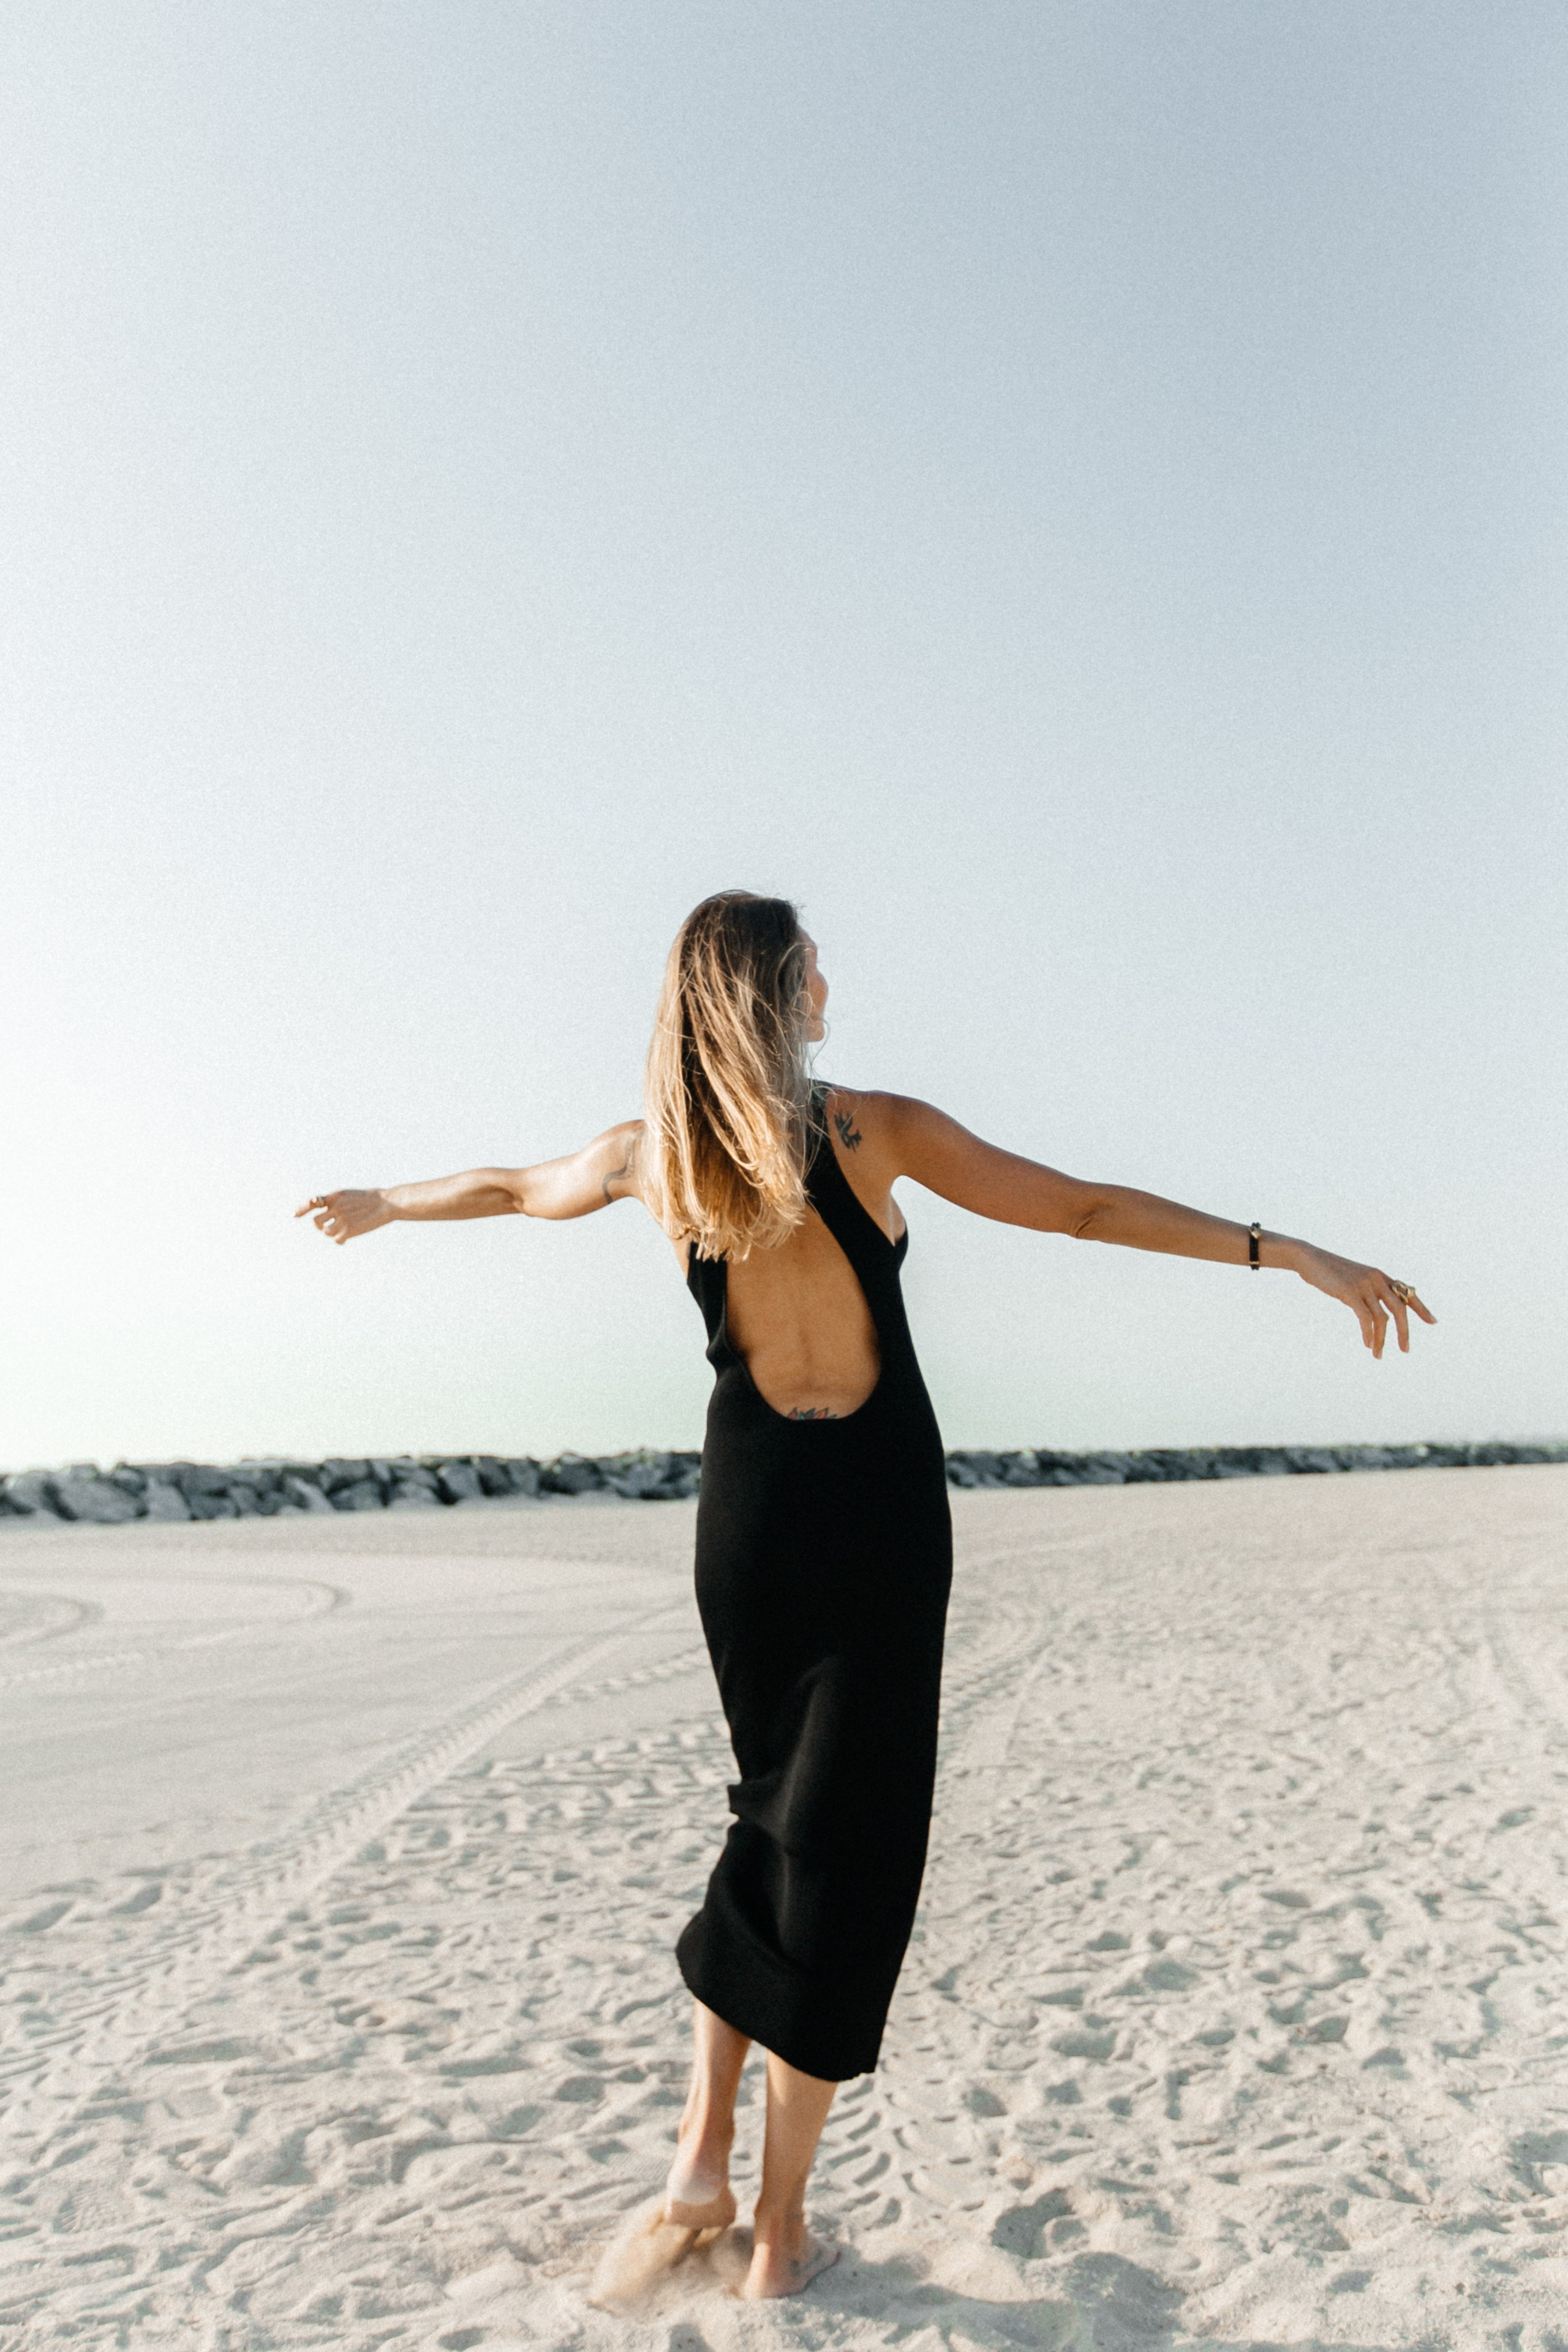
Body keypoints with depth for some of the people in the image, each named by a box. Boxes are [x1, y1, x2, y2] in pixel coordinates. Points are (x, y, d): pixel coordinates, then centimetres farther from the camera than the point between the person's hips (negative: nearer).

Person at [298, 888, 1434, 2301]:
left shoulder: (658, 1151, 2)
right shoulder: (873, 1127, -7)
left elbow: (514, 1188, 19)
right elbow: (1083, 1209, -9)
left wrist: (381, 1204, 40)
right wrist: (1297, 1255, -5)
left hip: (749, 1501, 3)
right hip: (877, 1499, -3)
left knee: (777, 1811, 23)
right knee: (844, 1839, 7)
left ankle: (705, 2151, 20)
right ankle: (781, 2230, 17)